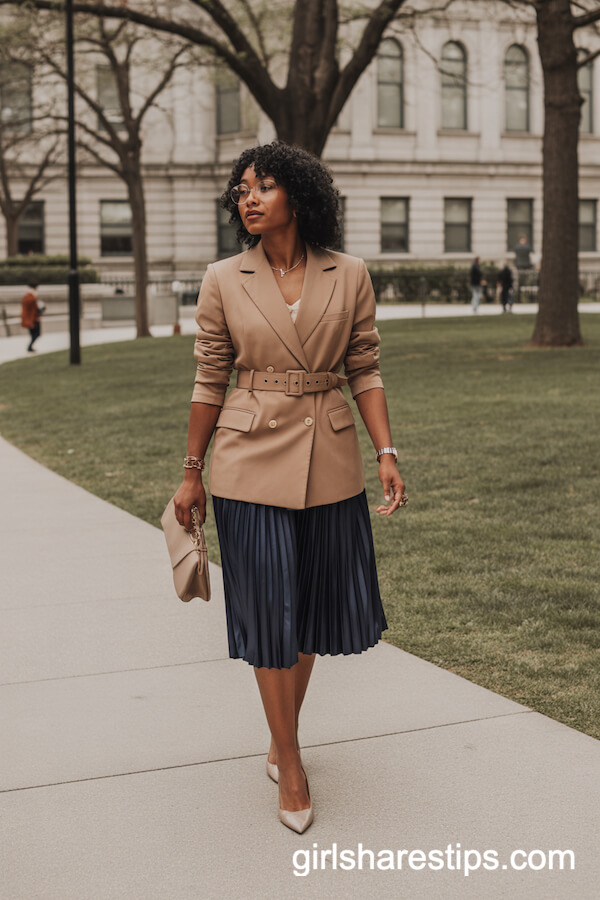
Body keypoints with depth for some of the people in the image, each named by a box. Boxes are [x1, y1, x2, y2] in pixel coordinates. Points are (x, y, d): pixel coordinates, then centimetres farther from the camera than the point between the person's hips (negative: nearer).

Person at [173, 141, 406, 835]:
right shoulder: (224, 281, -2)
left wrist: (387, 453, -5)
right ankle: (290, 764, 15)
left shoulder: (349, 276, 0)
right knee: (268, 609, 1)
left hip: (329, 463, 2)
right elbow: (209, 380, 3)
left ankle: (281, 736, 32)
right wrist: (191, 473, 5)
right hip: (251, 460, -2)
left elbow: (364, 370, 4)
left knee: (316, 605, 10)